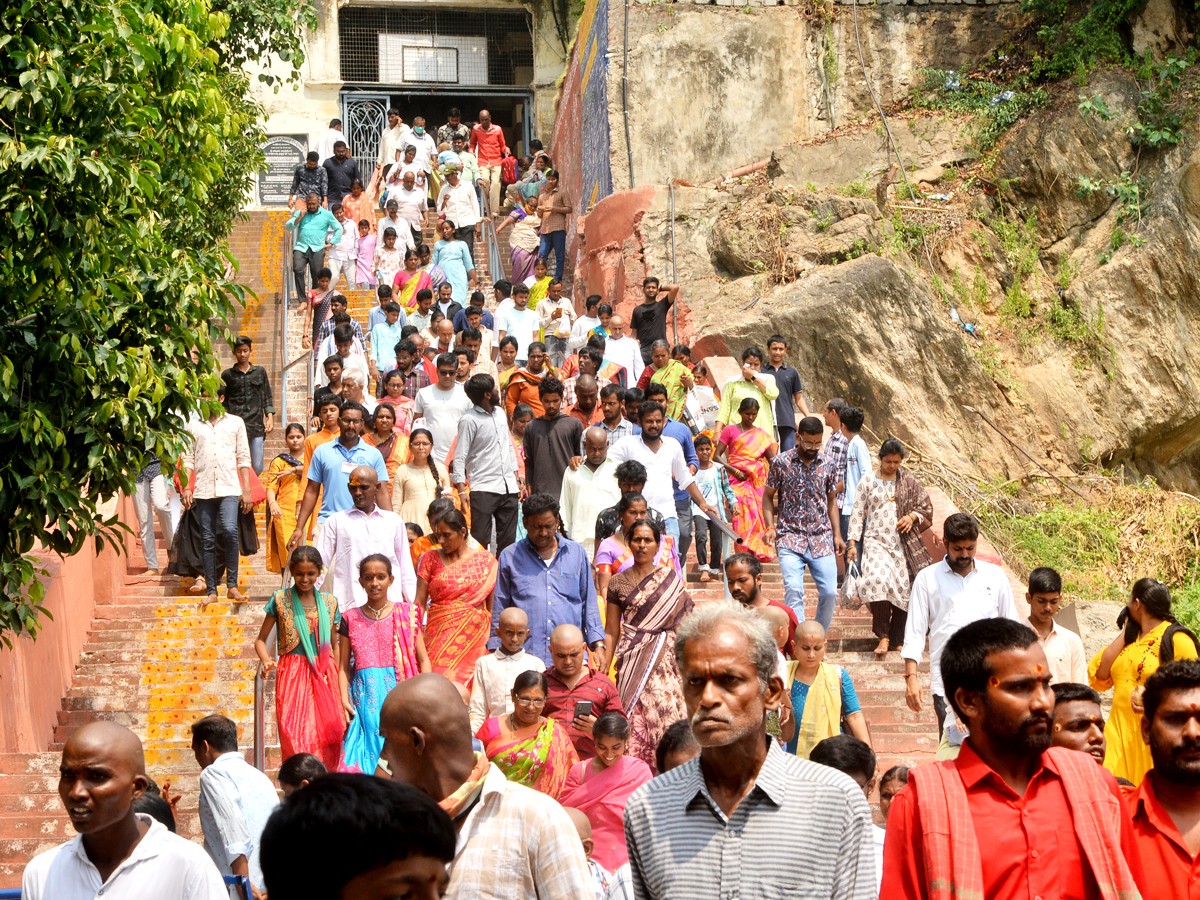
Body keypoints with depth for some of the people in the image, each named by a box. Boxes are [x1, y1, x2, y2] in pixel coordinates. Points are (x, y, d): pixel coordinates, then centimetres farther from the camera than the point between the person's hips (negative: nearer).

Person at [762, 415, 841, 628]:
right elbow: (768, 496, 6)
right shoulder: (781, 463, 0)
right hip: (790, 537, -3)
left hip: (822, 538, 3)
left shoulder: (827, 465, 8)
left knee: (829, 592, -2)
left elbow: (831, 500, 16)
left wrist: (837, 534, 8)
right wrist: (770, 526, -8)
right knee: (793, 588, -21)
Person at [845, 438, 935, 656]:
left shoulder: (908, 482, 11)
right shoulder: (868, 482, 6)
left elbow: (925, 506, 16)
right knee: (878, 580, -26)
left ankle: (897, 640, 10)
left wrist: (912, 516, -5)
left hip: (903, 543, 2)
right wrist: (852, 543, -2)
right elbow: (857, 514, 6)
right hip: (875, 541, -2)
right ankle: (883, 635, -18)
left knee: (903, 589, -2)